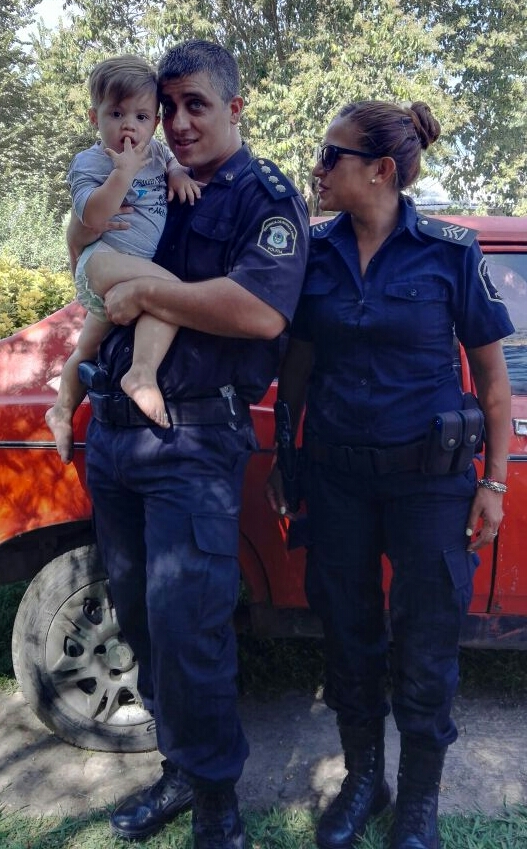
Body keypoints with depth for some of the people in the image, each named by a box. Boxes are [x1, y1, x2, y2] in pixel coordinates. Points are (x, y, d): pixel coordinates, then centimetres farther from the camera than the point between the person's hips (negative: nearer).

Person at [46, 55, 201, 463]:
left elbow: (171, 160, 34)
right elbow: (93, 216, -20)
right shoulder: (90, 161, -7)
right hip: (105, 259, -8)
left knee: (90, 347, 23)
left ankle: (63, 411, 41)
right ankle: (143, 373, -41)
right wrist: (124, 172, -24)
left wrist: (179, 173, 11)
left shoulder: (155, 150, 13)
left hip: (141, 265, 8)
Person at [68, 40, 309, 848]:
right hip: (113, 427, 7)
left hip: (194, 441, -7)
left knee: (184, 623, -8)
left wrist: (146, 291, -14)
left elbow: (260, 311, -21)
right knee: (137, 612, 13)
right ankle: (179, 767, 33)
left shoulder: (268, 198, -3)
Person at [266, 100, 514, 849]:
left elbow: (492, 377, -3)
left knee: (424, 648, 8)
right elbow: (298, 363, 8)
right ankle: (362, 780, 39)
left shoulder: (450, 253, -8)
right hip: (335, 471, 3)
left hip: (428, 475, -3)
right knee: (347, 633, 14)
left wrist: (494, 482, -5)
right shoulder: (315, 252, 1)